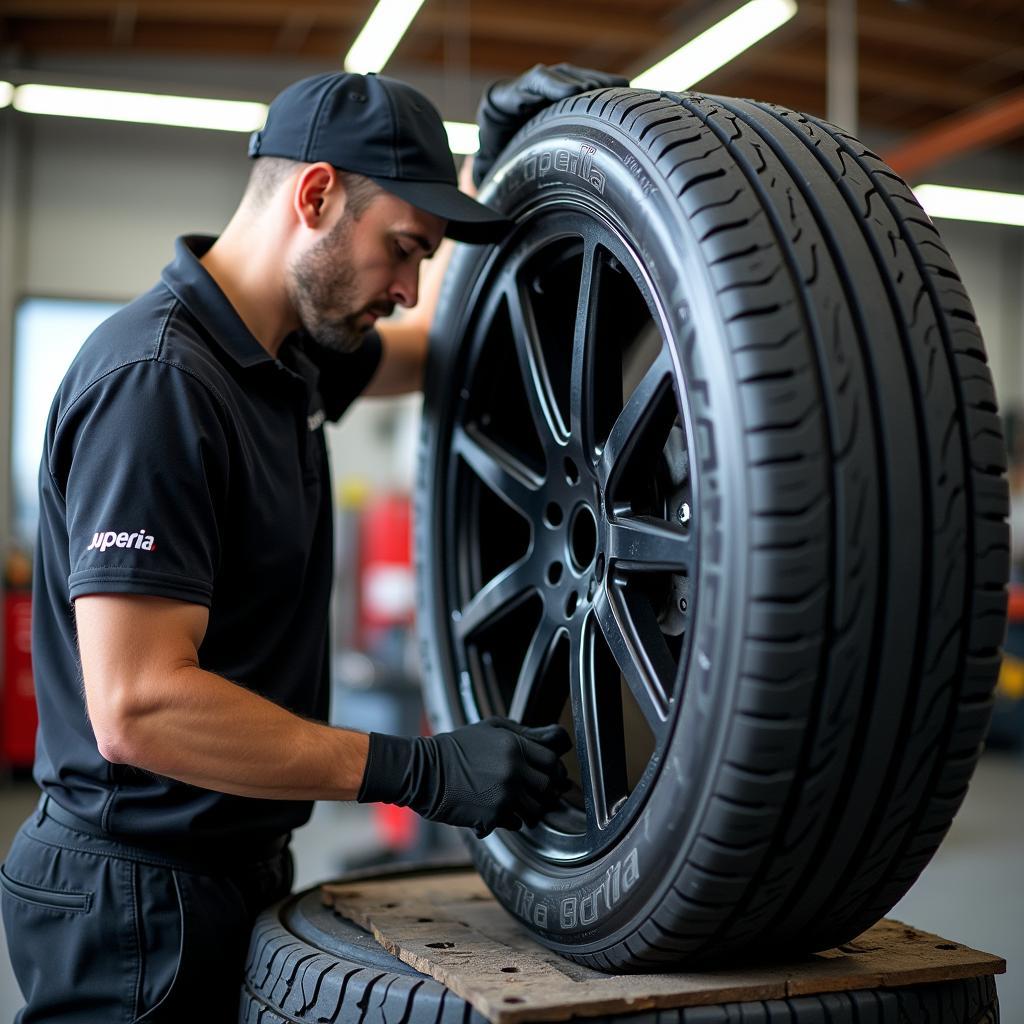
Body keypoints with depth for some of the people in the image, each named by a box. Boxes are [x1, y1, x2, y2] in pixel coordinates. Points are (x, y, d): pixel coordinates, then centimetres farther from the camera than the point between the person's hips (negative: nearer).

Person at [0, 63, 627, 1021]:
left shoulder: (283, 357, 4)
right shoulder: (157, 378, -24)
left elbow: (436, 345, 23)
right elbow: (138, 707, -29)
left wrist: (496, 150, 9)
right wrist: (423, 771, -26)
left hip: (234, 865, 9)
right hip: (141, 903, -9)